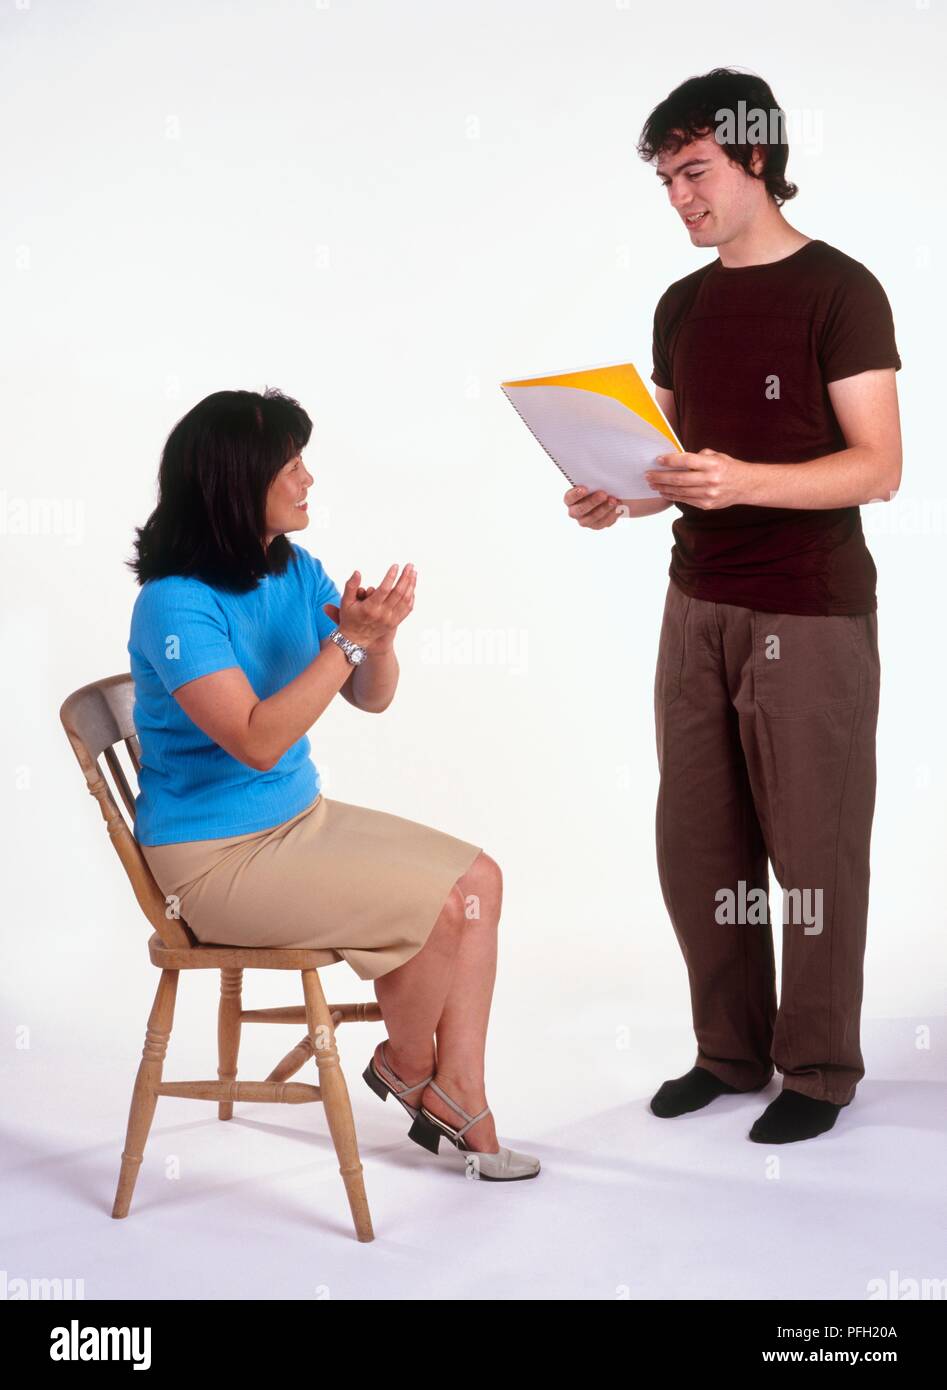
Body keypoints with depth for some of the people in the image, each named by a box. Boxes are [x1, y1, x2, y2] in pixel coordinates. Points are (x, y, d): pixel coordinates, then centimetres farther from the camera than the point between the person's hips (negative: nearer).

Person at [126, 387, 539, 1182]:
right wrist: (347, 642, -30)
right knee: (441, 905, -15)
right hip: (216, 856, -8)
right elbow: (256, 742, -29)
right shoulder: (175, 606, -22)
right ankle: (407, 1063, 13)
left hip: (300, 815, 8)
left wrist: (379, 637, -16)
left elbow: (371, 698, 6)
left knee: (480, 878, -5)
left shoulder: (297, 572, 1)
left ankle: (460, 1101, -1)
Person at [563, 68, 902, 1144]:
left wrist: (742, 480, -27)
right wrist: (623, 497, -2)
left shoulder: (839, 291, -7)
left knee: (812, 851, 2)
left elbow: (878, 467, -14)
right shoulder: (681, 307, 13)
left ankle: (818, 1068, 15)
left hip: (811, 616, -6)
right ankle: (729, 1050, 24)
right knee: (697, 845, 9)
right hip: (698, 608, 6)